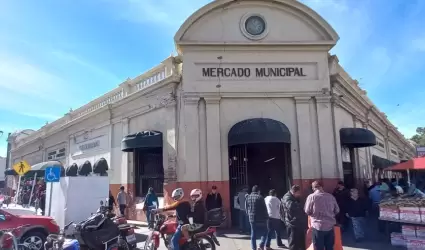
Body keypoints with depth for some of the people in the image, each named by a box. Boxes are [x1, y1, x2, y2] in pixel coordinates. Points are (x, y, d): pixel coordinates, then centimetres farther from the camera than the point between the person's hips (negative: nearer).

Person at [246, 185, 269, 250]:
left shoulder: (248, 197, 5)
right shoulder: (260, 197, -12)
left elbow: (247, 208, 11)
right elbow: (264, 209, -9)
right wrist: (266, 217, 1)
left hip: (252, 219, 5)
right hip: (261, 219, -5)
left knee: (253, 235, 12)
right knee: (264, 232, 10)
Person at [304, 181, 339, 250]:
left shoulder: (311, 197, -10)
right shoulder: (331, 196, 2)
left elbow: (307, 211, -5)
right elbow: (337, 210, 10)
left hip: (318, 226, -4)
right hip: (330, 226, 4)